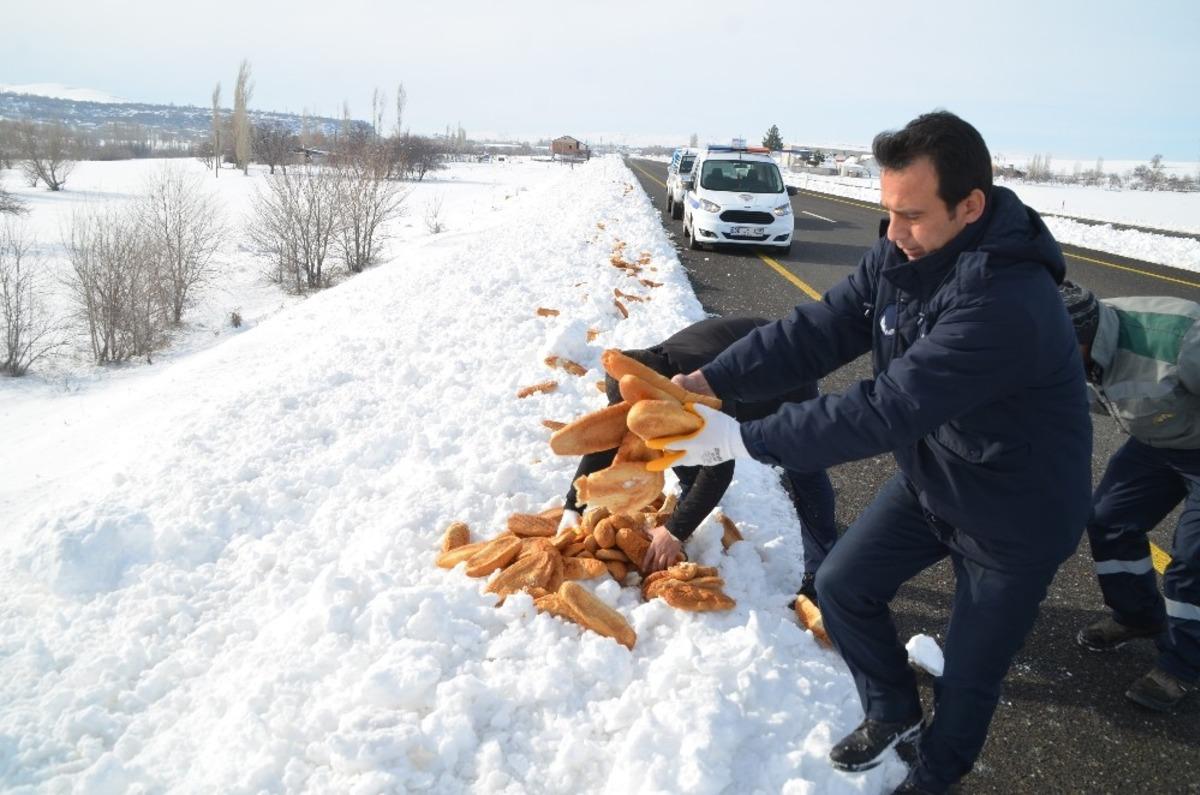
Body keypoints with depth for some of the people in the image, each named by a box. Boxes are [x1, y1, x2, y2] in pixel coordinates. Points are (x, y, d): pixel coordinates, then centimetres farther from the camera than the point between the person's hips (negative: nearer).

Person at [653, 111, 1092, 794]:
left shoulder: (1007, 302, -38)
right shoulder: (902, 256, -12)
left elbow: (884, 412, -40)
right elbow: (818, 330, -14)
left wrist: (743, 439, -37)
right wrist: (709, 380, -26)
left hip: (1017, 514, -7)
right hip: (930, 480, 7)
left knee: (970, 673, 10)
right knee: (843, 584, 12)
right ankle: (894, 711, 38)